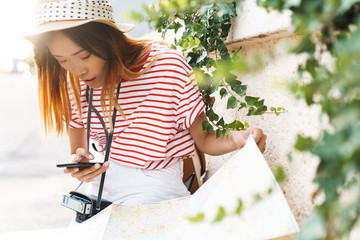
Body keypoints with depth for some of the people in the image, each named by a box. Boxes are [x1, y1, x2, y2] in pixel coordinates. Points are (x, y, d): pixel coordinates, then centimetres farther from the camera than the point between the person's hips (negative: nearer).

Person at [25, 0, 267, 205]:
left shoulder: (168, 66, -20)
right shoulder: (73, 83, -5)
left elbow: (204, 139, -11)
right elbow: (78, 151, 6)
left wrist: (237, 139, -33)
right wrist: (80, 162, -18)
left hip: (154, 192, -4)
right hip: (101, 188, 4)